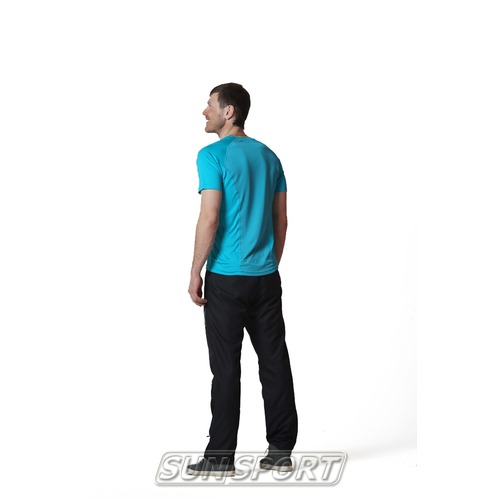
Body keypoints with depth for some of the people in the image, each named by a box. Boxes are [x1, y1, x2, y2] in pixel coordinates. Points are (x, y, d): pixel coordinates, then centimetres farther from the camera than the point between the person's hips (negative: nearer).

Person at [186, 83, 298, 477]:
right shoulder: (269, 157, 11)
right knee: (275, 362, 8)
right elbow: (281, 220, 13)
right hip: (267, 277, 7)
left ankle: (221, 457, 4)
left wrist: (195, 273, -9)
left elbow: (209, 220, -16)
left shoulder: (213, 156, -11)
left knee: (226, 369, -2)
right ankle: (281, 450, 13)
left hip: (227, 278, -6)